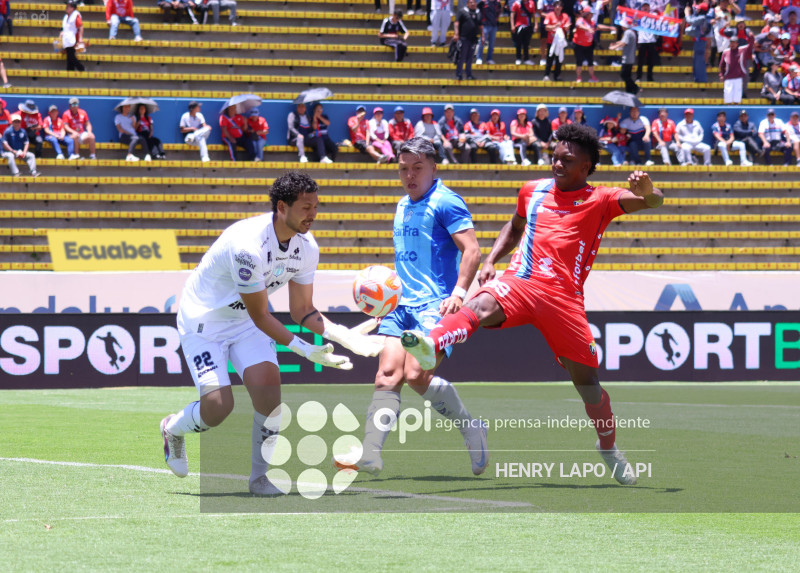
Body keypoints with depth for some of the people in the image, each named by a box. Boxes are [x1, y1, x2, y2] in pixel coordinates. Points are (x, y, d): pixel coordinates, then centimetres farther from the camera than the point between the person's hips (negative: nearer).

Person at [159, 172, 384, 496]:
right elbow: (260, 316, -25)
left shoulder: (306, 247, -10)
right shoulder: (248, 246, -33)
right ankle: (173, 429, 19)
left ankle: (260, 476, -2)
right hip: (203, 321, -6)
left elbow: (302, 310, 0)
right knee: (218, 407, -16)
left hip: (245, 321, 6)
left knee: (267, 386, -18)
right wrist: (304, 350, -30)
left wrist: (346, 336, -15)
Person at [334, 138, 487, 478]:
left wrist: (458, 293, -24)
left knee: (417, 375, -19)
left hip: (436, 305, -7)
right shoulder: (403, 207, 19)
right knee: (388, 373, -7)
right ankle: (370, 454, -15)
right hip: (401, 304, 7)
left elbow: (472, 250, -14)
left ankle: (471, 430, 3)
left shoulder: (445, 203, -6)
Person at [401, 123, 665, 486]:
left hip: (563, 296, -1)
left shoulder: (600, 201, 8)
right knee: (483, 305, -33)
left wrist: (646, 192, -31)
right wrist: (490, 262, 17)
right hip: (519, 281, 1)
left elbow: (652, 202, -5)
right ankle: (430, 346, -62)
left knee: (585, 377, 4)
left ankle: (609, 448, 28)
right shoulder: (533, 191, 19)